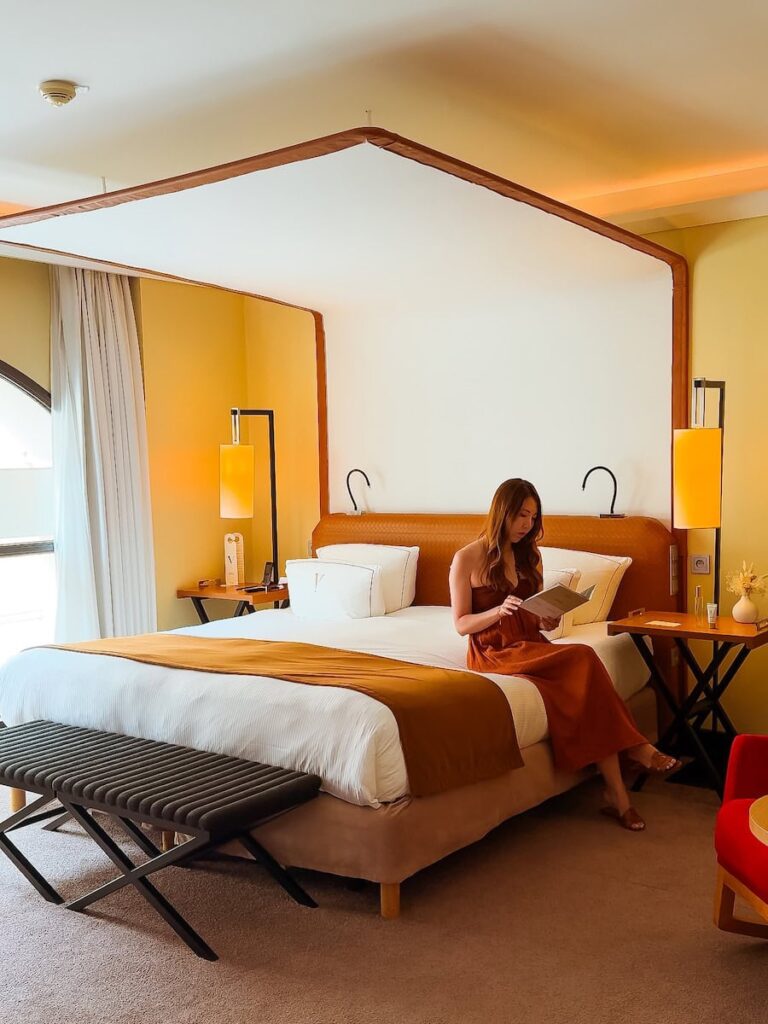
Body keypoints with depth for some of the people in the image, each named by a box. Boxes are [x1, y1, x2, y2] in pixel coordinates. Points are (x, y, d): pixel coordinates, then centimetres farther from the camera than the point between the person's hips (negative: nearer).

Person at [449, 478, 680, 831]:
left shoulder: (529, 556, 14)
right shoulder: (466, 559, -5)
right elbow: (461, 623, -6)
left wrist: (546, 621, -6)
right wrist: (499, 610, -23)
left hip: (529, 645, 6)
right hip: (492, 653, -5)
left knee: (583, 676, -29)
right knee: (583, 658, -30)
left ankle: (616, 792, -30)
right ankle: (632, 747, -21)